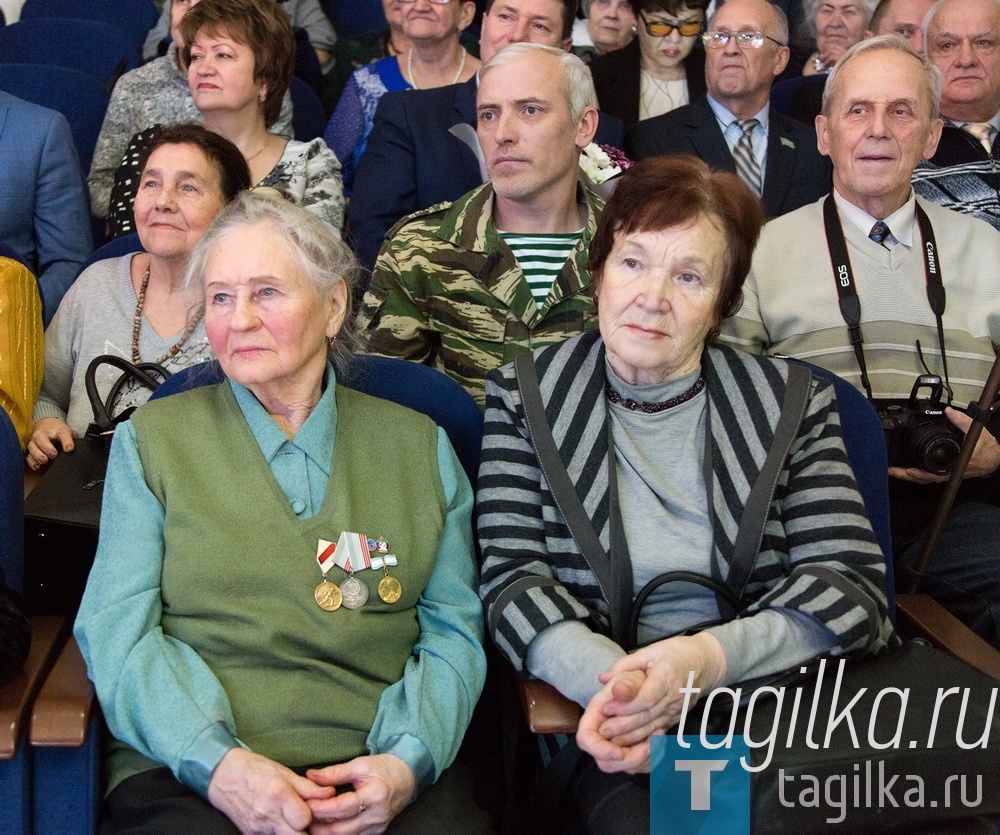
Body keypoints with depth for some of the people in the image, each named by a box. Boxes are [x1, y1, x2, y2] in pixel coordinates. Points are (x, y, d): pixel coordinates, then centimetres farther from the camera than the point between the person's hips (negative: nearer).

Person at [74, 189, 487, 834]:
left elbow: (453, 630, 10)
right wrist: (216, 759, -14)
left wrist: (408, 760, -9)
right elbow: (117, 629, 3)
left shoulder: (419, 447, 14)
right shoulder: (151, 440, 12)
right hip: (187, 772, -1)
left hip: (375, 775, 2)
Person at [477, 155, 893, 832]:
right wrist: (608, 676, -21)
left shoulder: (795, 402, 7)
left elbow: (854, 586, -1)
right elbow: (512, 578, -1)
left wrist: (707, 658, -19)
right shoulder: (525, 395, 7)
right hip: (623, 741, -2)